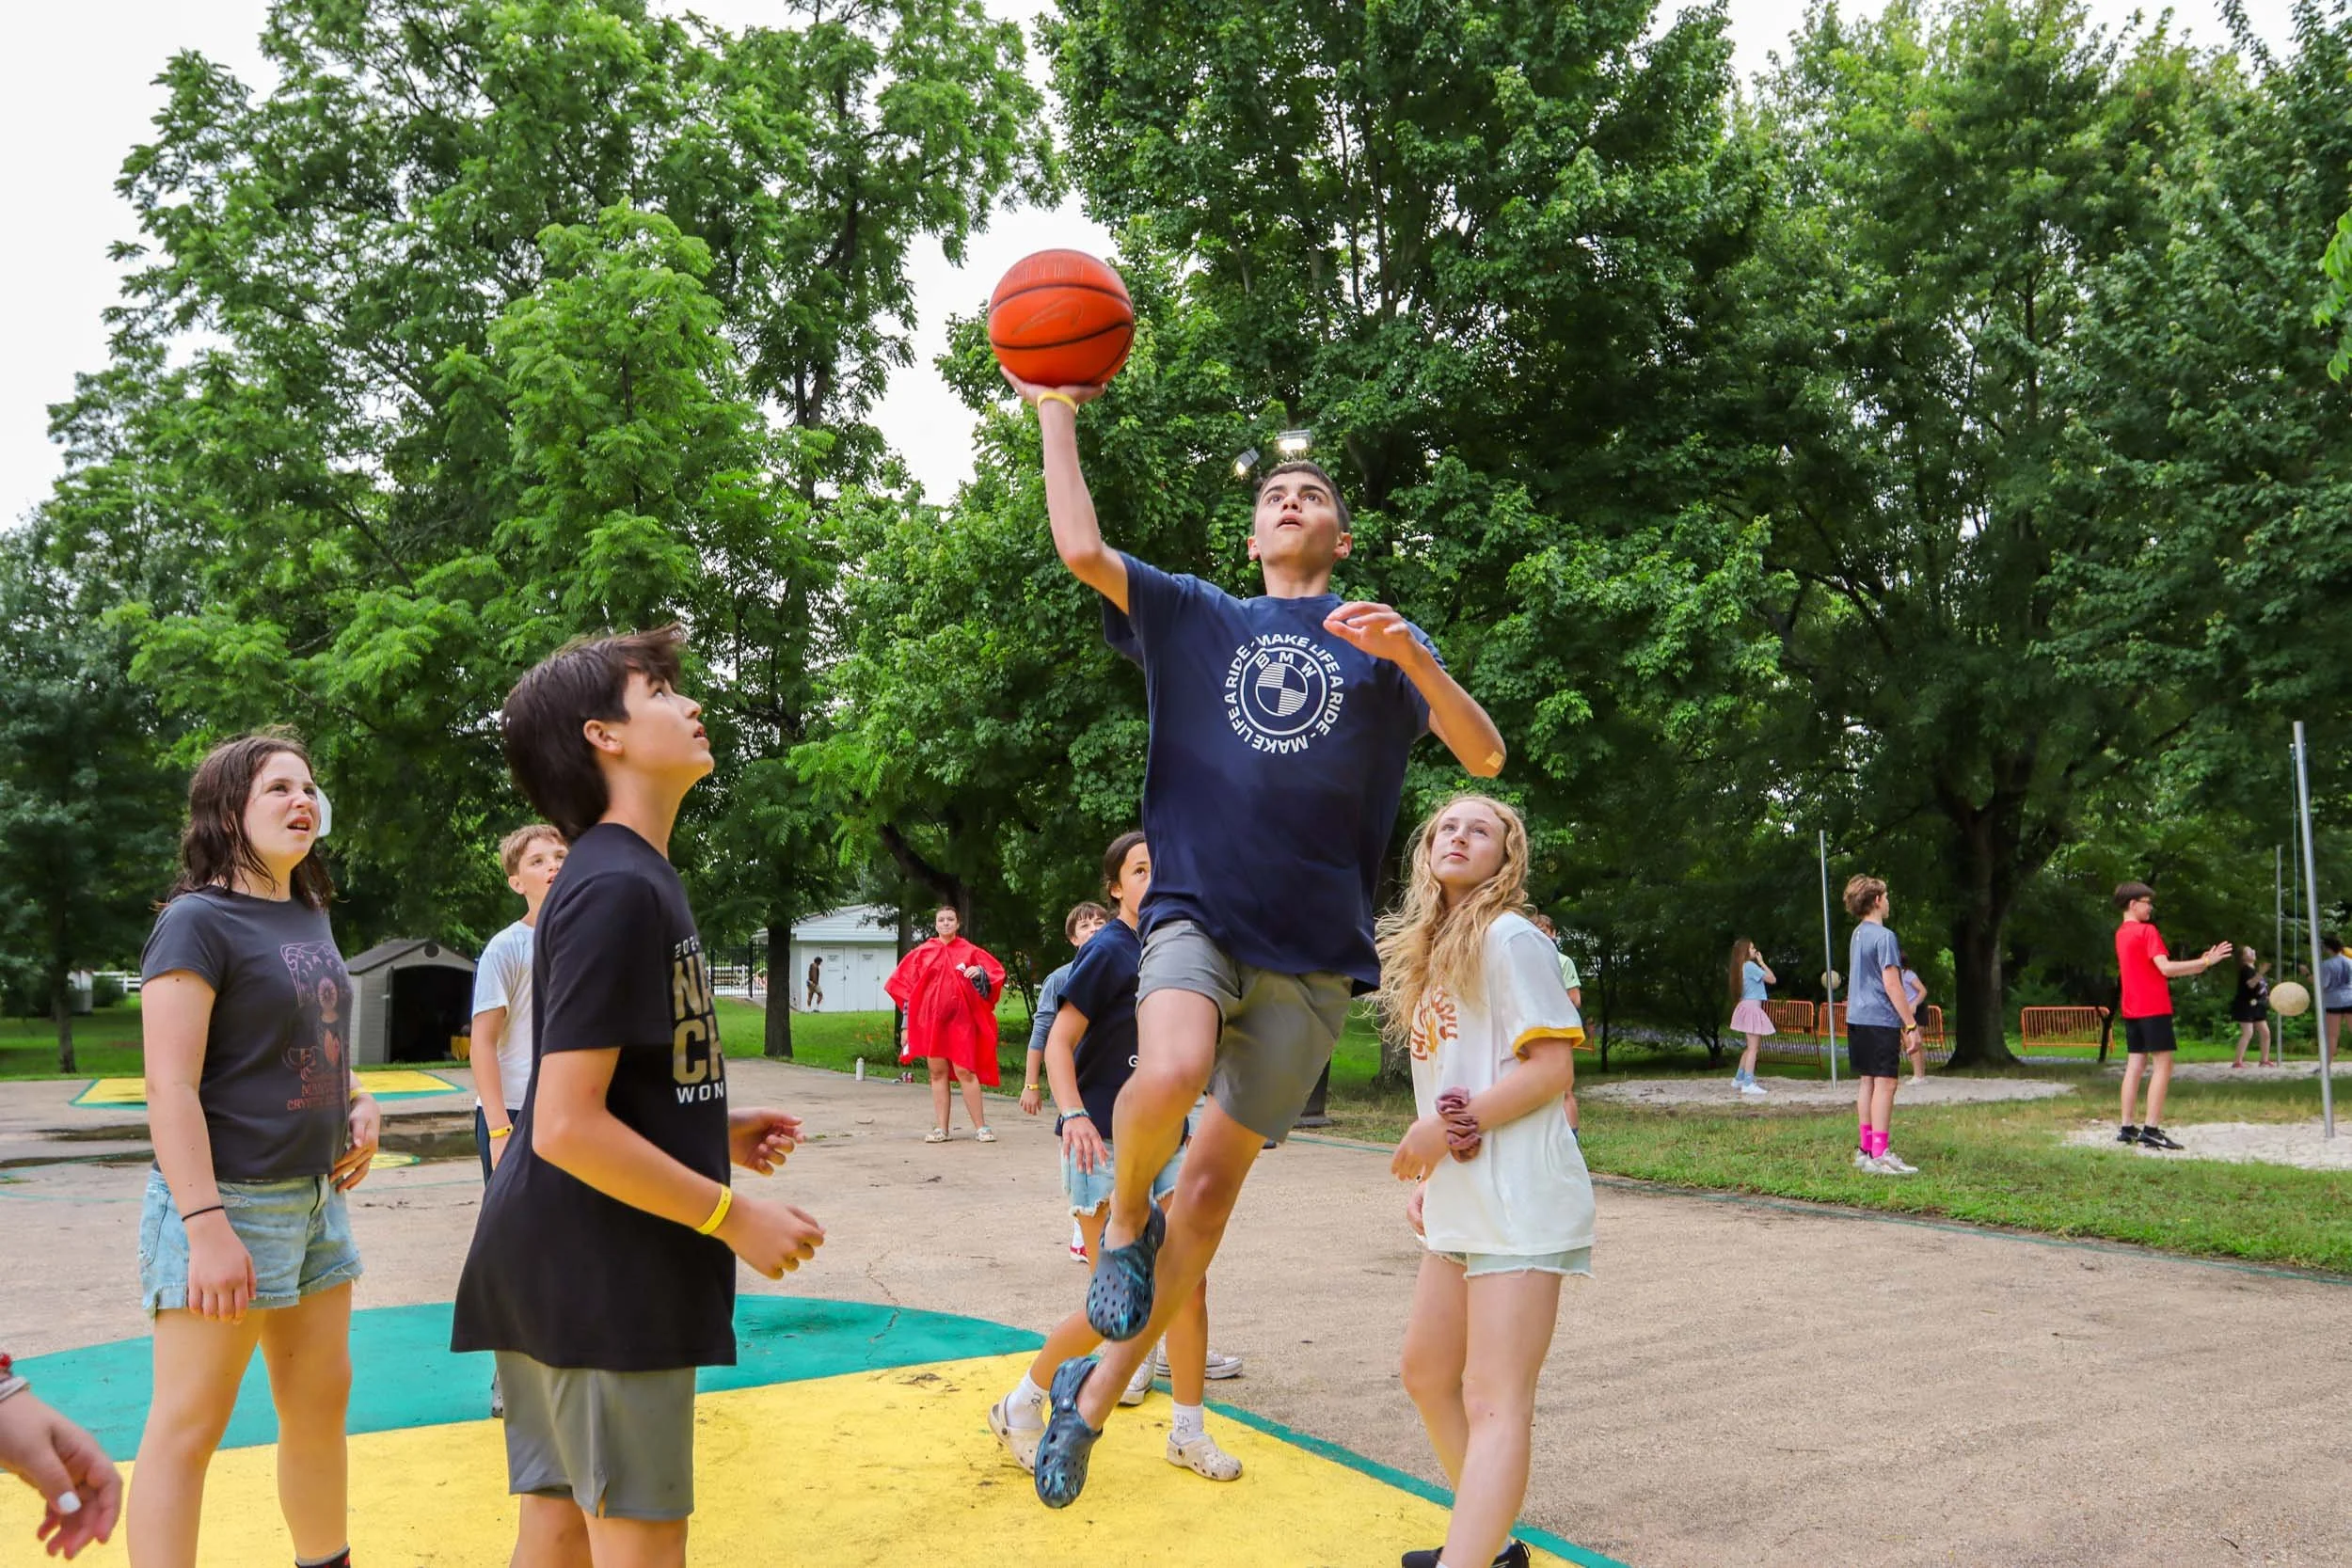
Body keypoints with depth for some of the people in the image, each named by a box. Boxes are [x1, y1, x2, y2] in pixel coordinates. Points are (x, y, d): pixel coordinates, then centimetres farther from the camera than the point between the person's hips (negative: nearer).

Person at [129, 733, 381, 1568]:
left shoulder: (310, 916, 11)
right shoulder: (197, 921, -12)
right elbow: (171, 1087, -19)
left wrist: (360, 1106, 4)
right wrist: (207, 1225, -24)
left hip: (315, 1197, 8)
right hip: (228, 1201, -8)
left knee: (320, 1401, 16)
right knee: (189, 1424, 0)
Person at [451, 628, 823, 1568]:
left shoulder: (635, 878, 13)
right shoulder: (616, 889, -18)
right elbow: (566, 1125, -23)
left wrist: (720, 1132, 9)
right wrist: (736, 1218, -16)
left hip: (578, 1268, 9)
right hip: (599, 1275, -9)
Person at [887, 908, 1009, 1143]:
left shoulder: (970, 952, 6)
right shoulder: (923, 953, 11)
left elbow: (996, 972, 5)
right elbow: (903, 982, 15)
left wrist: (980, 973, -17)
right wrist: (908, 1023, 8)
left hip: (961, 1019, -2)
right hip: (931, 1019, 2)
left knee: (965, 1071, -9)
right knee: (937, 1072, 3)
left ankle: (981, 1127, -5)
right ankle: (940, 1128, 6)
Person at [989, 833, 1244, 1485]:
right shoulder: (1106, 951, -11)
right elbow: (1059, 1041, -16)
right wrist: (1073, 1115, -29)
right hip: (1104, 1143, -6)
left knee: (1189, 1285, 3)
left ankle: (1188, 1432, 19)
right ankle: (1022, 1405, 16)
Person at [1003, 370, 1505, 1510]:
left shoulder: (1383, 643, 11)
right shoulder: (1195, 617, 14)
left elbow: (1483, 756, -2)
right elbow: (1082, 550, 0)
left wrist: (1411, 656, -18)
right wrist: (1056, 413, 5)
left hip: (1309, 956, 1)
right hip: (1196, 916, -1)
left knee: (1215, 1181, 3)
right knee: (1171, 1074, -32)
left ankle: (1094, 1395, 20)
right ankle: (1123, 1213, 3)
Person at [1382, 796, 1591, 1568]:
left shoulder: (1508, 937, -9)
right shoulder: (1434, 950, 15)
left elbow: (1552, 1070, -15)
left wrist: (1446, 1130, -16)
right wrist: (1432, 1177, 10)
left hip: (1519, 1206, -10)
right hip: (1460, 1208, 10)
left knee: (1493, 1403, -12)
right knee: (1426, 1373, 19)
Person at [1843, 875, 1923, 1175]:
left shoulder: (1858, 934, 15)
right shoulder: (1884, 937, -13)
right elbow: (1892, 985, -17)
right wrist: (1911, 1025, -13)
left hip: (1857, 1019, 9)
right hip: (1881, 1020, -9)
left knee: (1866, 1081, 11)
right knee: (1884, 1083, -8)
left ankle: (1865, 1150, 15)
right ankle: (1880, 1155, -11)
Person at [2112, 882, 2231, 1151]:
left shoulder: (2121, 933, 16)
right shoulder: (2147, 931, -11)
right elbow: (2166, 968, -20)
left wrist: (2195, 966, 20)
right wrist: (2205, 961, -18)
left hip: (2131, 1009, 8)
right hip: (2154, 1008, -8)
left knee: (2135, 1065, 9)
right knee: (2163, 1065, -6)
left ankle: (2127, 1128, 8)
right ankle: (2151, 1129, -11)